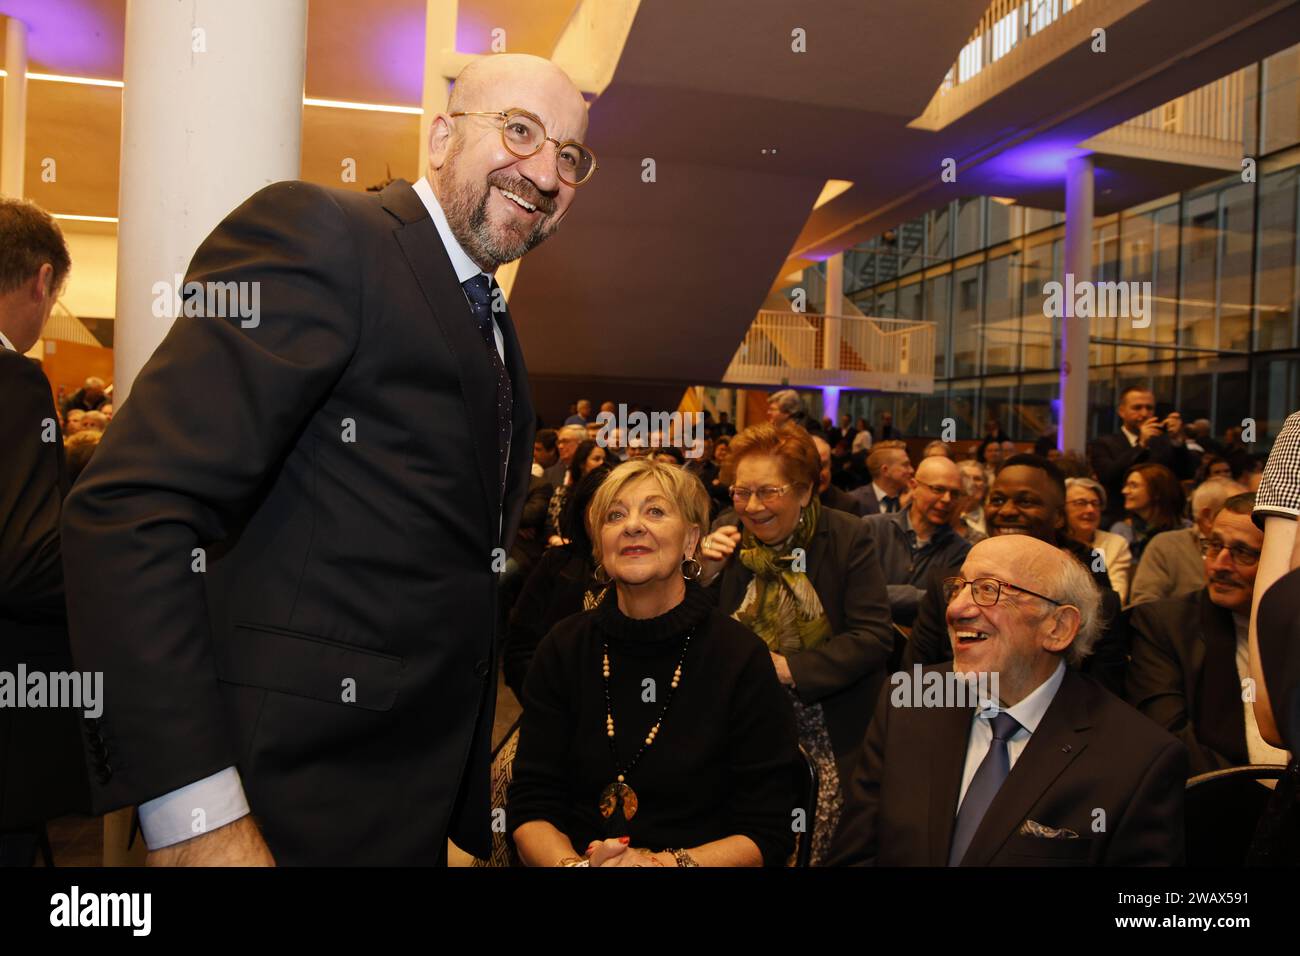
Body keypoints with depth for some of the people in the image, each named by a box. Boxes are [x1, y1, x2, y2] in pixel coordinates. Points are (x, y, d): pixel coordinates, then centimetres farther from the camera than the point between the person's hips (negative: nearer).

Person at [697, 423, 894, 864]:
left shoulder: (848, 538, -10)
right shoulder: (727, 535, -1)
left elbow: (873, 638, -14)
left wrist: (789, 667, -23)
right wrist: (705, 574, -17)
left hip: (829, 732, -2)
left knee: (826, 849, -3)